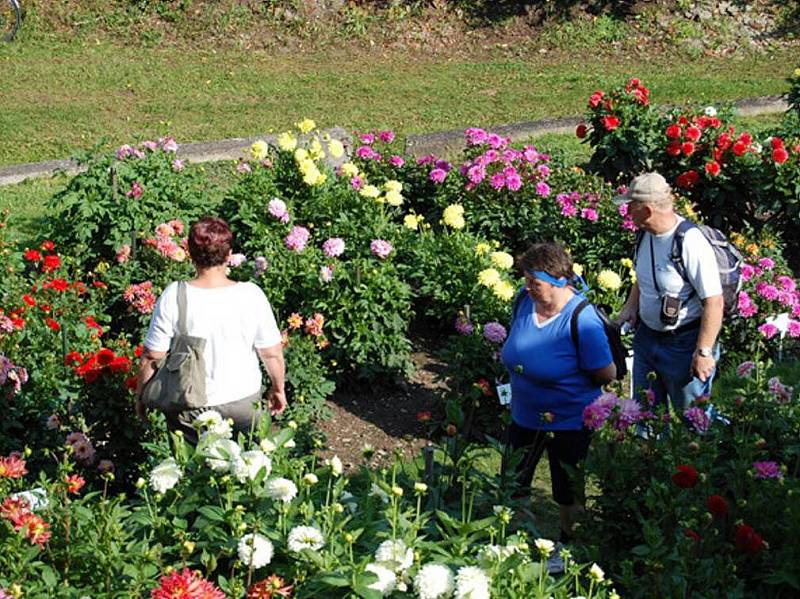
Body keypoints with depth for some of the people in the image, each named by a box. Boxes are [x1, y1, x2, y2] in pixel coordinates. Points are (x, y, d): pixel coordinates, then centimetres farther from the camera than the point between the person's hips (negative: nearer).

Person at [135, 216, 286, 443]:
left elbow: (151, 357, -11)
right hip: (244, 403, 1)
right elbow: (273, 354, -7)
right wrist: (278, 389, 12)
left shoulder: (174, 297, -18)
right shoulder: (252, 295, -16)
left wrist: (141, 396, 7)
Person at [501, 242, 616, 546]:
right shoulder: (526, 300, -8)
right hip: (525, 415, 6)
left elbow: (607, 374, -23)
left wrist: (562, 378, -14)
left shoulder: (582, 321, -28)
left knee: (568, 492, 17)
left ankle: (567, 541, 41)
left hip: (568, 422, -6)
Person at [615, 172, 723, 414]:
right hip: (647, 337, 8)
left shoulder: (691, 243, -25)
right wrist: (631, 306, 4)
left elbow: (714, 302, -23)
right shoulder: (647, 233, 1)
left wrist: (703, 352, -21)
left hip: (683, 344, -8)